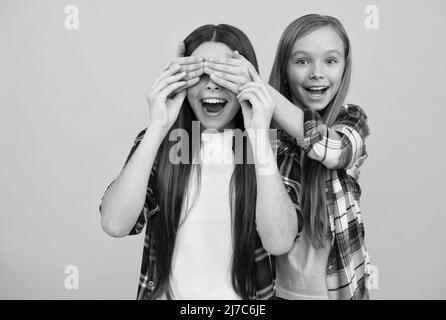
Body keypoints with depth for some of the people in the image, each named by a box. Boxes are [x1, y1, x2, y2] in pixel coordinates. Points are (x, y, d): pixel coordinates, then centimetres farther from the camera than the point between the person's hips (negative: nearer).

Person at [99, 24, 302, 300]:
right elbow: (115, 224, -17)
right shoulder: (157, 143, -3)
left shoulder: (273, 150, -5)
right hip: (164, 292, 1)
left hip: (243, 294, -1)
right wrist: (158, 128, -20)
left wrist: (259, 135, -22)